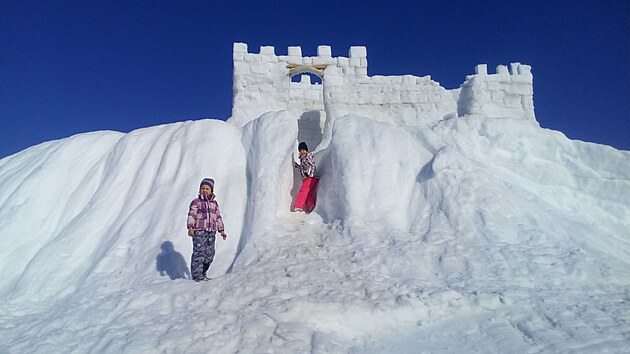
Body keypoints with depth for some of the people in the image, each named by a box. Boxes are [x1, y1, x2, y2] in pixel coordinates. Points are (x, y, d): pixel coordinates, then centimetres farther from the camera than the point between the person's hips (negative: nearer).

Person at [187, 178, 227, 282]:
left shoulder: (214, 203, 18)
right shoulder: (196, 202, 2)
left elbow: (218, 217, 22)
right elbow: (191, 215, -7)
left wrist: (221, 230, 16)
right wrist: (190, 227, -21)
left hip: (211, 232, 6)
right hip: (199, 231, -6)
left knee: (210, 254, 6)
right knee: (199, 252, -10)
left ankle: (202, 273, 20)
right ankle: (197, 275, -5)